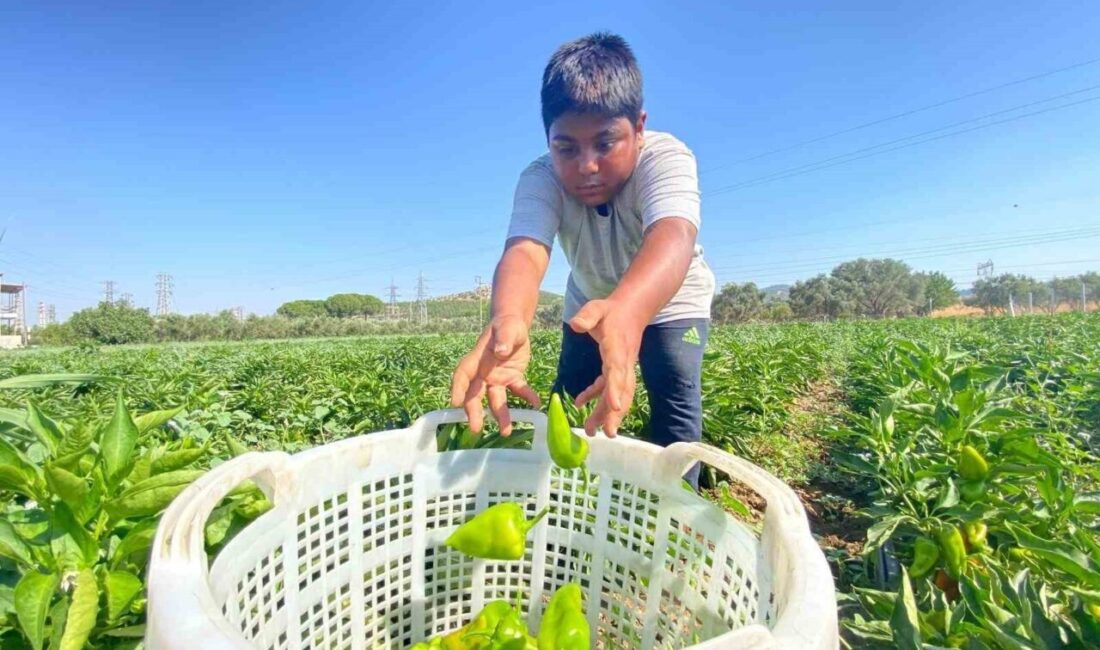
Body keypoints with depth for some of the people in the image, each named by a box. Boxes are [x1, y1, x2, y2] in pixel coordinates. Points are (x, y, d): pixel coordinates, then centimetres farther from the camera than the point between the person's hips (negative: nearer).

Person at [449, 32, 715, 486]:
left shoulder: (666, 158, -33)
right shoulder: (541, 179, -27)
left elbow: (672, 238, -53)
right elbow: (524, 251, -46)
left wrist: (628, 311, -75)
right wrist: (509, 321, -69)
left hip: (670, 300, -1)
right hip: (591, 305, 2)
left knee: (676, 402, -18)